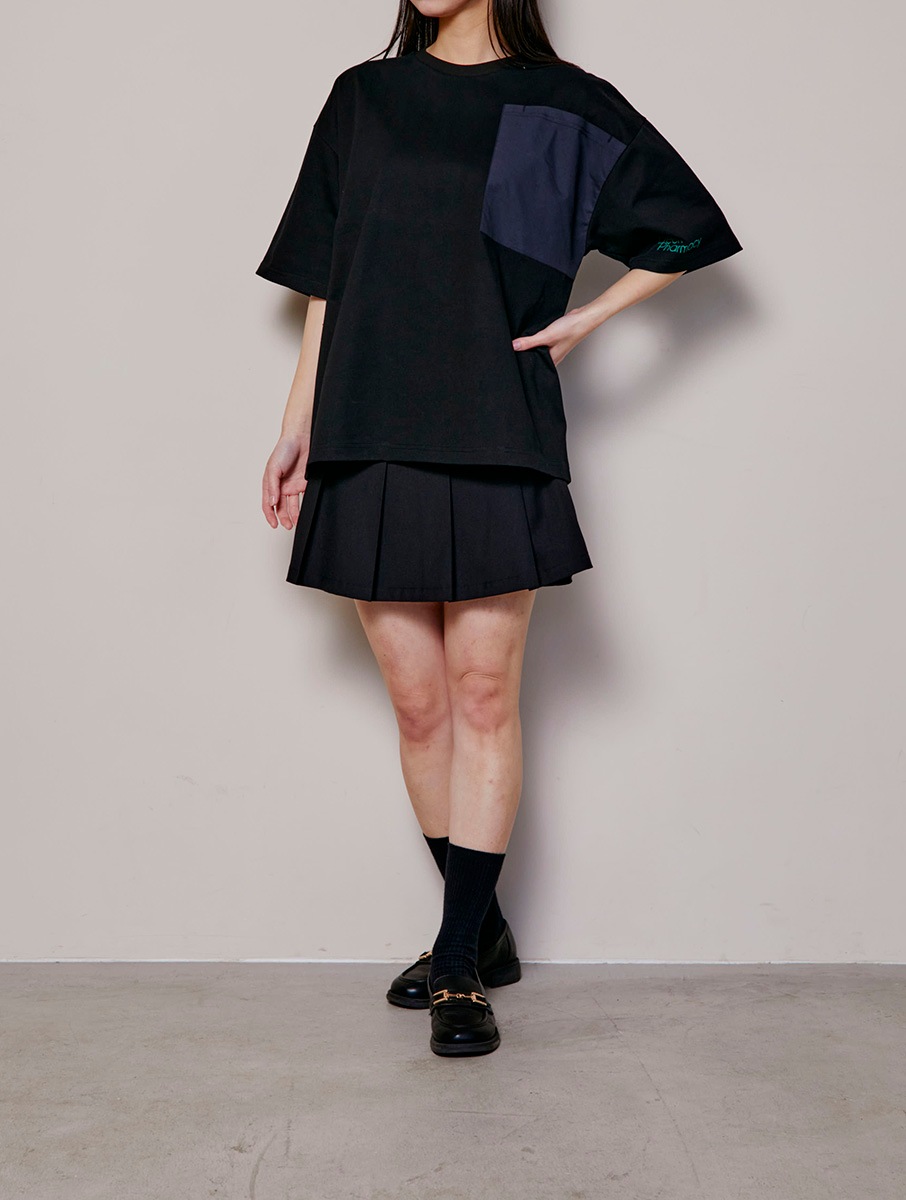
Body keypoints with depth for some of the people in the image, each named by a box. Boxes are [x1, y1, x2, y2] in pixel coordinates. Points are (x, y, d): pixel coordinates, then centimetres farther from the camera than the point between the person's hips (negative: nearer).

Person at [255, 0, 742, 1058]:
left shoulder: (562, 106, 7)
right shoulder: (364, 97, 16)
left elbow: (685, 228, 13)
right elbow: (327, 284, 15)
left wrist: (584, 320, 2)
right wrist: (298, 425, 11)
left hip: (494, 441, -3)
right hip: (370, 441, 3)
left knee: (483, 695, -4)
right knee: (417, 703, 4)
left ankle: (460, 969, 3)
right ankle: (480, 935, 21)